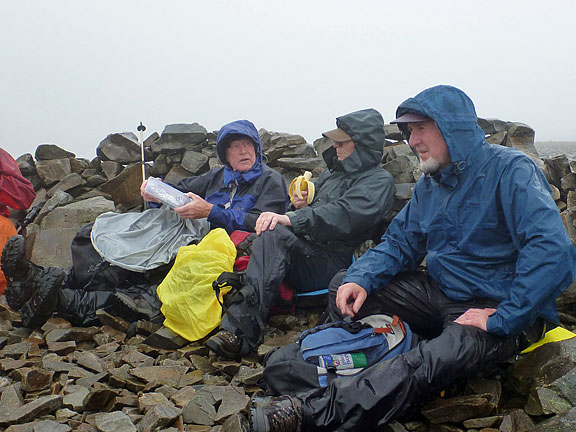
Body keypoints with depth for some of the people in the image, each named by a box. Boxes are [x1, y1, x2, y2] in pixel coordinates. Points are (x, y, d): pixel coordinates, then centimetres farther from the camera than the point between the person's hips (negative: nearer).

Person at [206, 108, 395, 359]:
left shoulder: (379, 181, -1)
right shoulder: (333, 172, 25)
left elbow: (341, 216, -19)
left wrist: (289, 219, -29)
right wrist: (299, 205, 9)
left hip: (330, 265, -8)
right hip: (304, 251, 8)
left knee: (274, 234, -31)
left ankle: (241, 327, -39)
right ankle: (239, 331, -27)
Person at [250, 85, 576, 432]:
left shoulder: (510, 170, -15)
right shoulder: (430, 183, 9)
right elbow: (401, 243, 11)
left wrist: (501, 319, -27)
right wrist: (360, 279, -9)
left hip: (499, 307, -8)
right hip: (439, 291, 8)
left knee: (443, 355, -38)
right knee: (345, 291, -3)